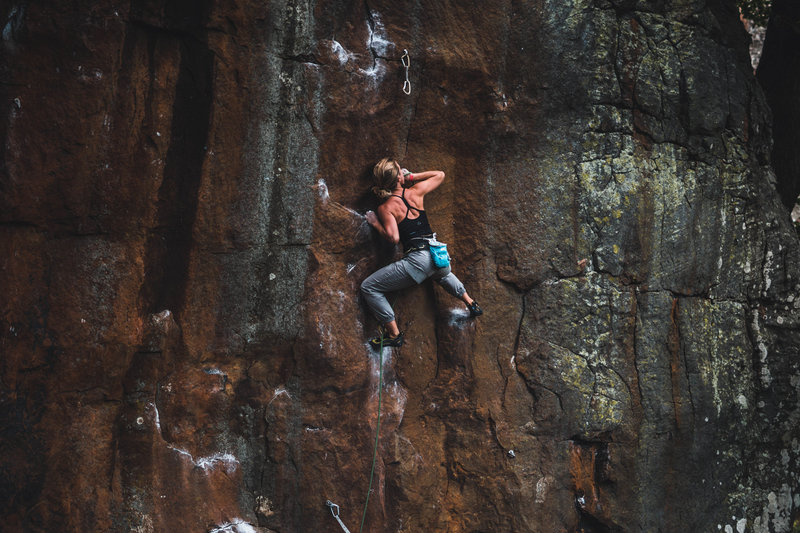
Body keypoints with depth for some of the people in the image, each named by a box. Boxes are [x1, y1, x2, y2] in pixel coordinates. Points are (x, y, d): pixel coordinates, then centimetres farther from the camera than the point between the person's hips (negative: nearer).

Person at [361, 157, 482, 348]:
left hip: (418, 259, -6)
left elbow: (393, 238, -11)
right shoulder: (416, 192, 8)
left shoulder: (385, 207, -4)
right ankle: (472, 305, 46)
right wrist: (412, 177, 27)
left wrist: (375, 223, 3)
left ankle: (394, 334, 5)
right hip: (439, 255, 6)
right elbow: (439, 175, 24)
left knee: (368, 288, 6)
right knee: (443, 274, 46)